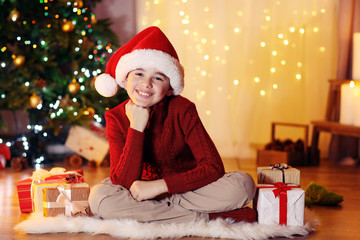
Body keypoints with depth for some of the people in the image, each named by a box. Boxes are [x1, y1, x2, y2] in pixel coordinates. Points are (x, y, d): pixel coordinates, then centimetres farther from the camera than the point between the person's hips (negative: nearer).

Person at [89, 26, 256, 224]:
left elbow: (214, 168, -22)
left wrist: (158, 186, -28)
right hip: (142, 192, 2)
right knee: (98, 197, -31)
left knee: (243, 183, -26)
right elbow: (123, 182, -22)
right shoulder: (116, 118, -11)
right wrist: (136, 128, -28)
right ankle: (206, 217, -24)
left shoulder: (182, 109, -15)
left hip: (186, 189, -1)